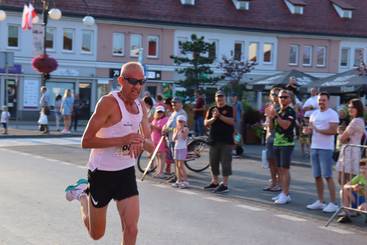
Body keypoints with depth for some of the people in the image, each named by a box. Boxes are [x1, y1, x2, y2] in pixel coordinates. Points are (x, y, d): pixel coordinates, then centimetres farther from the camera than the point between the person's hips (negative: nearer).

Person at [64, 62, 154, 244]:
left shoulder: (141, 106, 4)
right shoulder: (109, 102, -18)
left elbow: (151, 145, 8)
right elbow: (86, 141, -22)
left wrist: (142, 142, -17)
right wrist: (122, 140, -30)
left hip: (127, 172, 5)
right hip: (102, 173, -5)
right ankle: (82, 194, 38)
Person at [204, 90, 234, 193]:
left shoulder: (230, 109, 0)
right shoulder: (211, 109, 12)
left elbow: (231, 121, -14)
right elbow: (206, 123, 5)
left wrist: (219, 115, -19)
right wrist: (213, 118, -13)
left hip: (226, 140, -5)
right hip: (213, 140, 5)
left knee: (225, 162, -5)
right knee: (213, 162, 11)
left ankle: (225, 184, -3)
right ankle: (214, 182, 23)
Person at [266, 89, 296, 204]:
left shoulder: (290, 111, -8)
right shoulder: (278, 111, 16)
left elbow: (285, 125, -21)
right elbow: (271, 127, 16)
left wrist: (276, 115, -24)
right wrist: (270, 117, 0)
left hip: (286, 144, -8)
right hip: (277, 143, 8)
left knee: (285, 169, -9)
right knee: (280, 169, 9)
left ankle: (286, 194, -8)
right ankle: (283, 193, 15)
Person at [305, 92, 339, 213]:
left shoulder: (332, 114, -6)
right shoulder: (314, 113, 15)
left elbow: (333, 131, -16)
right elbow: (310, 129, 18)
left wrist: (317, 129, -16)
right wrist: (308, 130, -5)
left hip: (326, 148, -7)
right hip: (314, 147, 7)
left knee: (327, 176, -7)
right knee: (317, 176, 10)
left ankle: (333, 203, -2)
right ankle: (320, 202, 18)